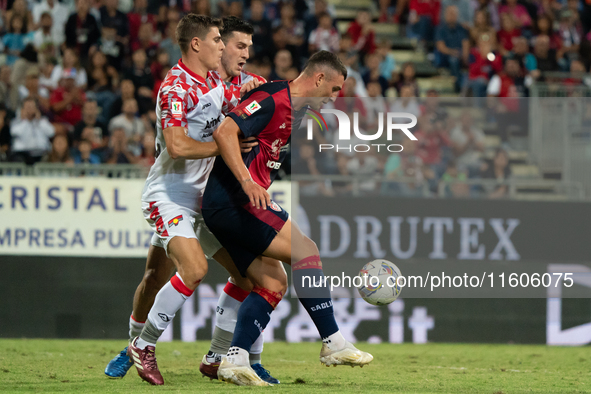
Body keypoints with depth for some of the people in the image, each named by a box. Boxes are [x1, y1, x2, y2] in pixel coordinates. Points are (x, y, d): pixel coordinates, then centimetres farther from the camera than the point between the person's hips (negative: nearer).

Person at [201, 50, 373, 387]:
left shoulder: (297, 110, 19)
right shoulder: (273, 100, -13)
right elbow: (224, 132, -23)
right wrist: (247, 182, -30)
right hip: (235, 199, -11)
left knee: (274, 283, 5)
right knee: (305, 251, -13)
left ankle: (235, 359, -3)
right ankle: (334, 343, -11)